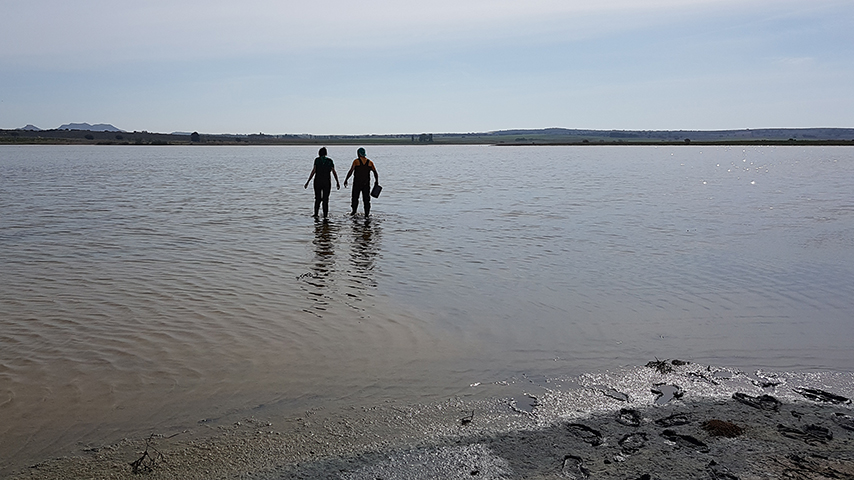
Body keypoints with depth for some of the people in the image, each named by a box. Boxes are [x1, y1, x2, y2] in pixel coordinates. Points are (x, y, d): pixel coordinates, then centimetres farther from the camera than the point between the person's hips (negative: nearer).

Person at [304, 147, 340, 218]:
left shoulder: (317, 160, -1)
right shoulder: (330, 161, 4)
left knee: (317, 199, 13)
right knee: (325, 199, 8)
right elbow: (334, 172, -1)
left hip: (317, 181, 0)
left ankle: (316, 214, 6)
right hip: (327, 182, 1)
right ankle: (325, 215, 5)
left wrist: (308, 182, -6)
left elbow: (314, 171, -8)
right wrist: (337, 182, 4)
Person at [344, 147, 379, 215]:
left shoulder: (356, 161, -5)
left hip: (357, 183, -2)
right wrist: (377, 183, 12)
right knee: (366, 199, 7)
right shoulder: (370, 162, 5)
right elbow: (375, 173, 5)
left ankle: (354, 211, 14)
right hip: (366, 184, 2)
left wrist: (346, 180, -7)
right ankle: (367, 213, 5)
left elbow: (351, 171, -11)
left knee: (355, 198, 10)